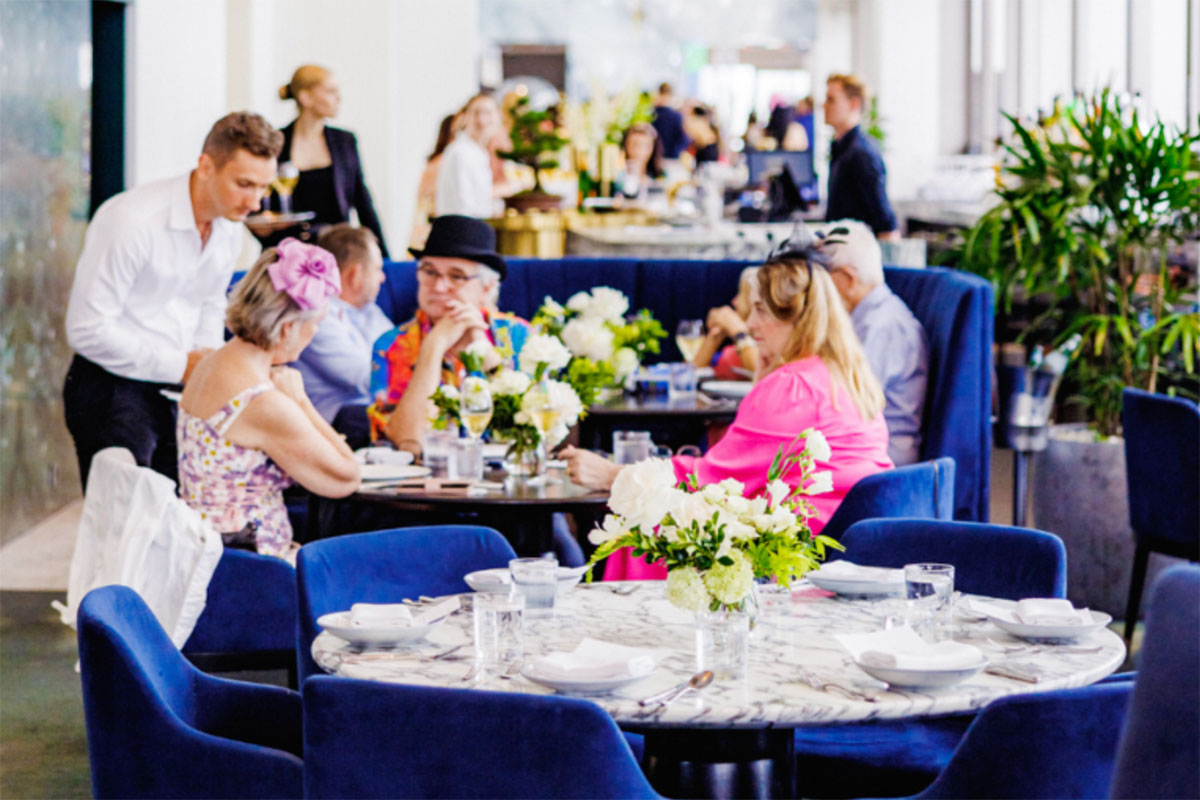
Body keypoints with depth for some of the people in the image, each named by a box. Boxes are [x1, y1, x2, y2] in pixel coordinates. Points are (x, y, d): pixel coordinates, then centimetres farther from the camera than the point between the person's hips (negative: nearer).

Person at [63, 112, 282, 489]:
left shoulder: (229, 229, 4)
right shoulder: (132, 220, -21)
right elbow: (87, 330, -21)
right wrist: (181, 366, -18)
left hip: (177, 390, 7)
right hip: (111, 391, -7)